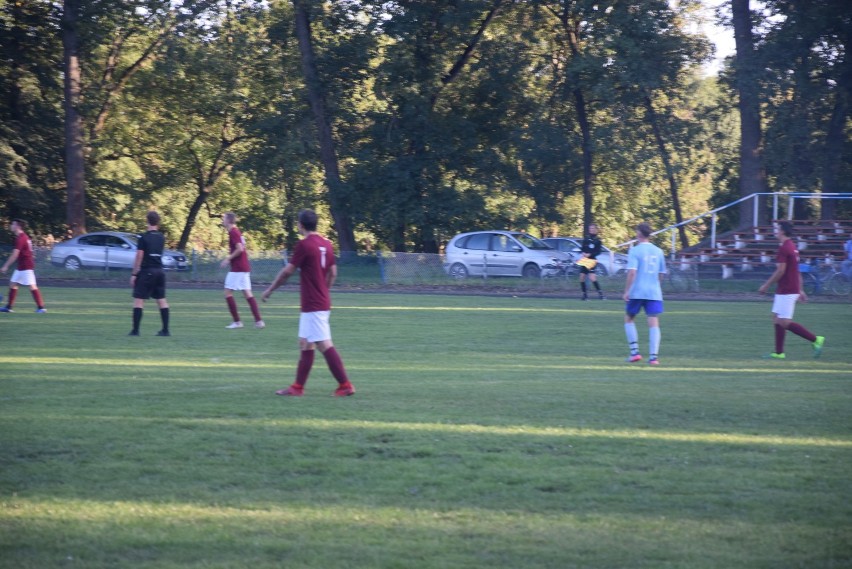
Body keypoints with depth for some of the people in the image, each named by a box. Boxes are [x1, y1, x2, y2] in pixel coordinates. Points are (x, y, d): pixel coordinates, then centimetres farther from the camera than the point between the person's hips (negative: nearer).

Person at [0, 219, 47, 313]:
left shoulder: (20, 238, -17)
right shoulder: (24, 236, 14)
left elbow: (15, 254, -21)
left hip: (26, 267, -11)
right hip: (21, 266, 11)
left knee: (32, 286, -10)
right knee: (12, 283, 12)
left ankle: (41, 307, -10)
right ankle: (8, 307, 15)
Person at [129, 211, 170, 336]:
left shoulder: (144, 237, -9)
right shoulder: (161, 237, 8)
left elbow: (139, 257, -10)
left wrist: (134, 273, -6)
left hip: (146, 271, -6)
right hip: (160, 271, 6)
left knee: (138, 300, -3)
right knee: (162, 300, 9)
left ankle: (135, 330, -7)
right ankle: (165, 330, 9)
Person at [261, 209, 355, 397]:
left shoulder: (304, 245, -15)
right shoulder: (326, 244, 9)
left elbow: (287, 271, -10)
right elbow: (333, 273, 15)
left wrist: (269, 290, 1)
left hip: (312, 306, -9)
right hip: (322, 302, 9)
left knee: (324, 344, -8)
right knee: (305, 344, 13)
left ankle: (345, 385, -9)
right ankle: (298, 387, 16)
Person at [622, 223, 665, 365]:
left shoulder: (635, 251, -6)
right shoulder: (658, 251, 10)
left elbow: (632, 272, -16)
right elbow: (661, 274, 16)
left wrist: (627, 291, -11)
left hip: (637, 293, -3)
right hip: (654, 293, 3)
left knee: (629, 319, 14)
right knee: (654, 324, 0)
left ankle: (634, 352, 6)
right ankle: (653, 356, -9)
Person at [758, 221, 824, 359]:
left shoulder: (784, 248, -16)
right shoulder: (792, 247, 15)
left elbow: (780, 271, -20)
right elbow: (797, 271, 19)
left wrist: (766, 286, -11)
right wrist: (800, 290, 22)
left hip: (786, 291, -10)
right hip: (792, 289, 10)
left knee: (784, 322, -10)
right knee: (777, 318, 11)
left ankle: (815, 339, -10)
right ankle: (779, 352, 11)